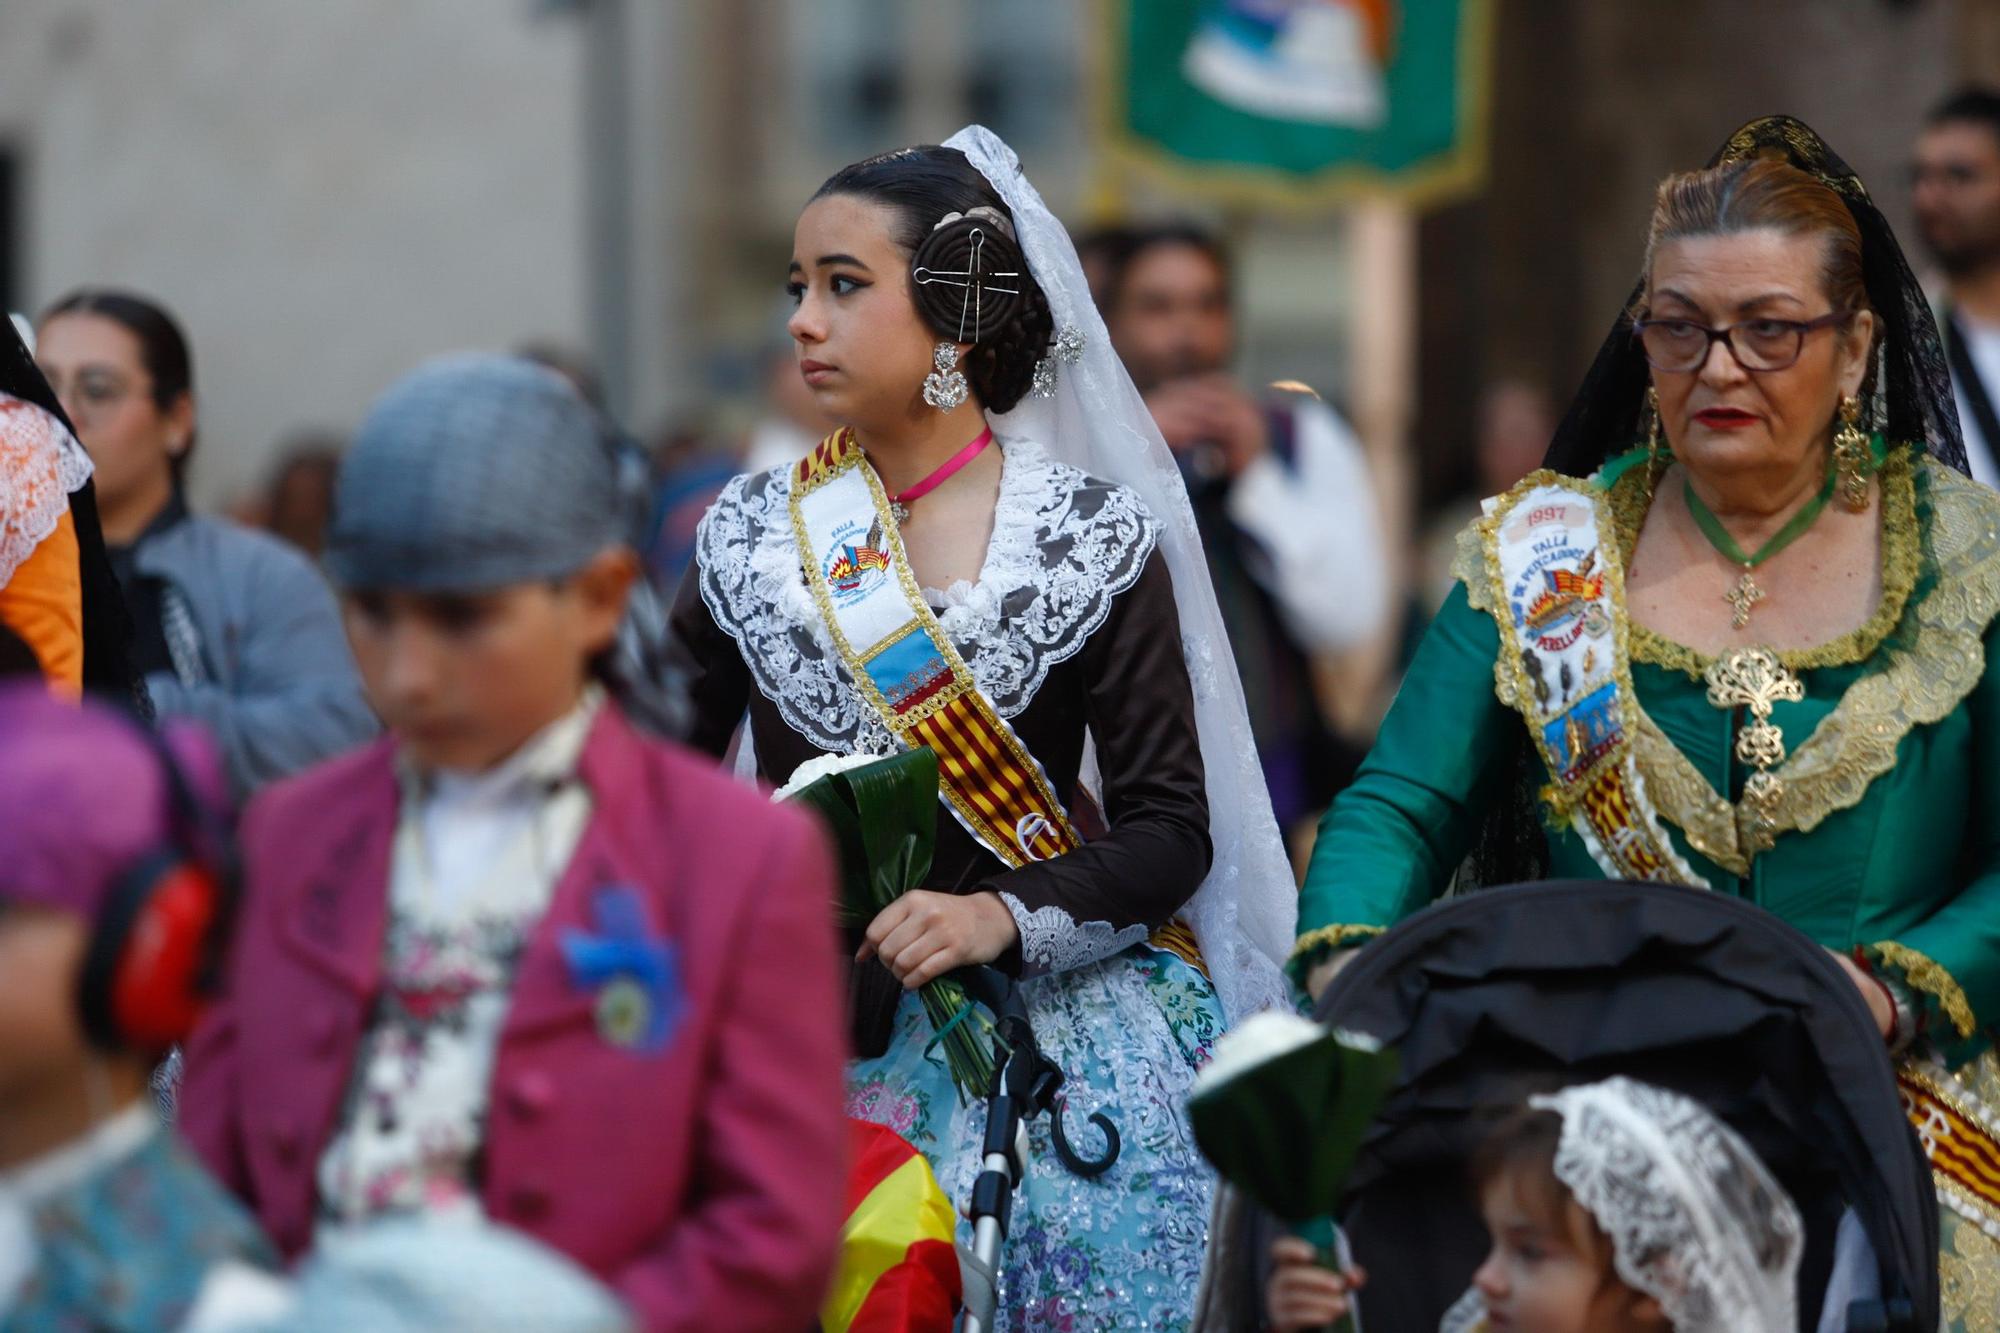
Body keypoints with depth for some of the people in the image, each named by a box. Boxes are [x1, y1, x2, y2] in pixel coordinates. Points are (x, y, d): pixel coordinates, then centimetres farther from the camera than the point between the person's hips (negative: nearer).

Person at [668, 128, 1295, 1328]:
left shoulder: (1096, 539, -2)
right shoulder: (752, 536, 7)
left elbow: (1170, 833, -4)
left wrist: (1001, 916, -19)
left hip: (1050, 1018, -2)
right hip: (808, 1035, 2)